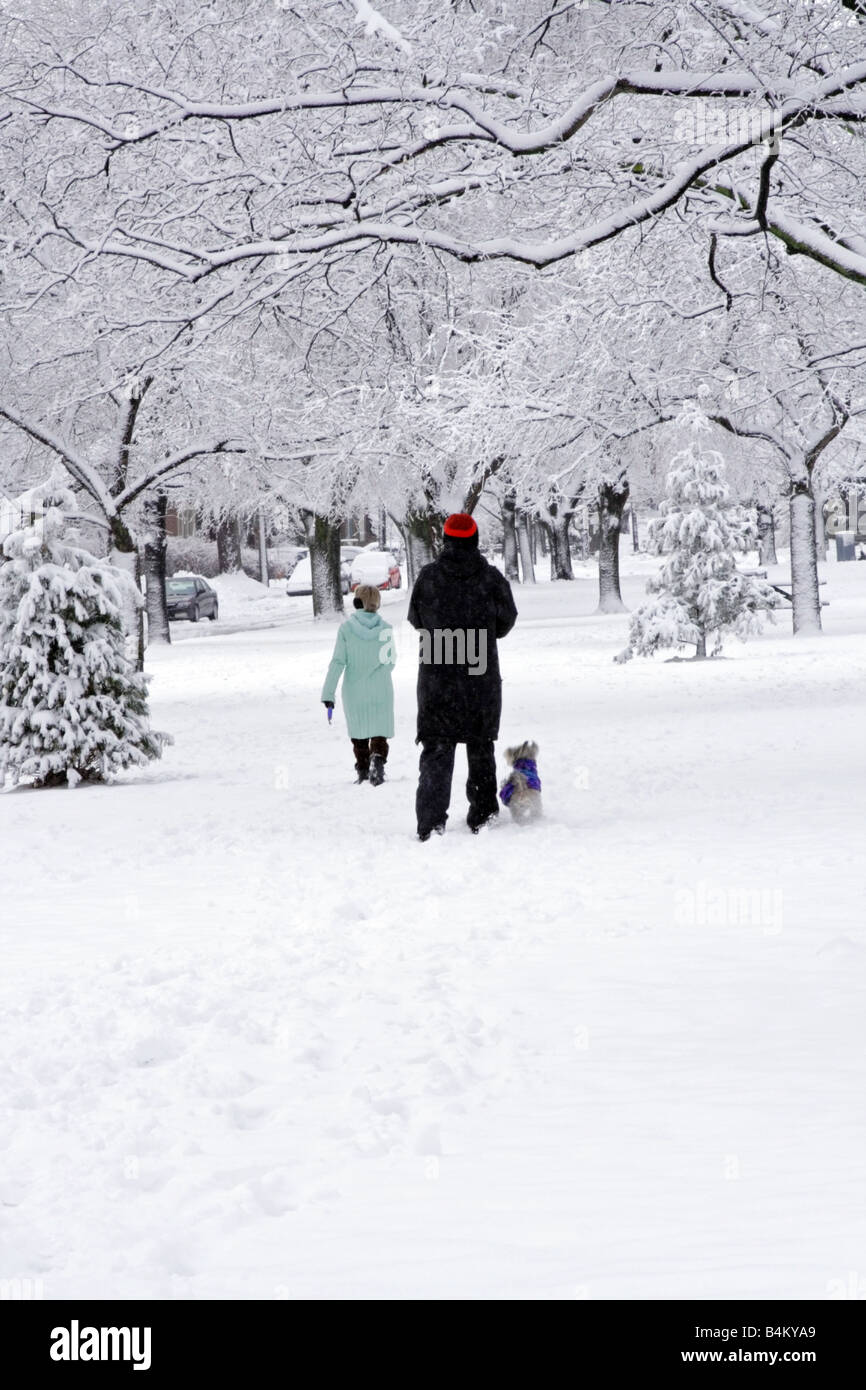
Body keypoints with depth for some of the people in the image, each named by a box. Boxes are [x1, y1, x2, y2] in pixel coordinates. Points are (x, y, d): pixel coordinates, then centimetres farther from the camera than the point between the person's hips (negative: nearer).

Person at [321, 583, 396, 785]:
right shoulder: (385, 628, -5)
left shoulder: (346, 627, -8)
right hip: (381, 691, 0)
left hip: (354, 691, 0)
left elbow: (338, 662, -11)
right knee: (379, 731, 3)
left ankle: (363, 771, 21)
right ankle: (377, 757, -24)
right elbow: (390, 661, 4)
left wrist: (328, 692, -8)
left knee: (359, 731, 15)